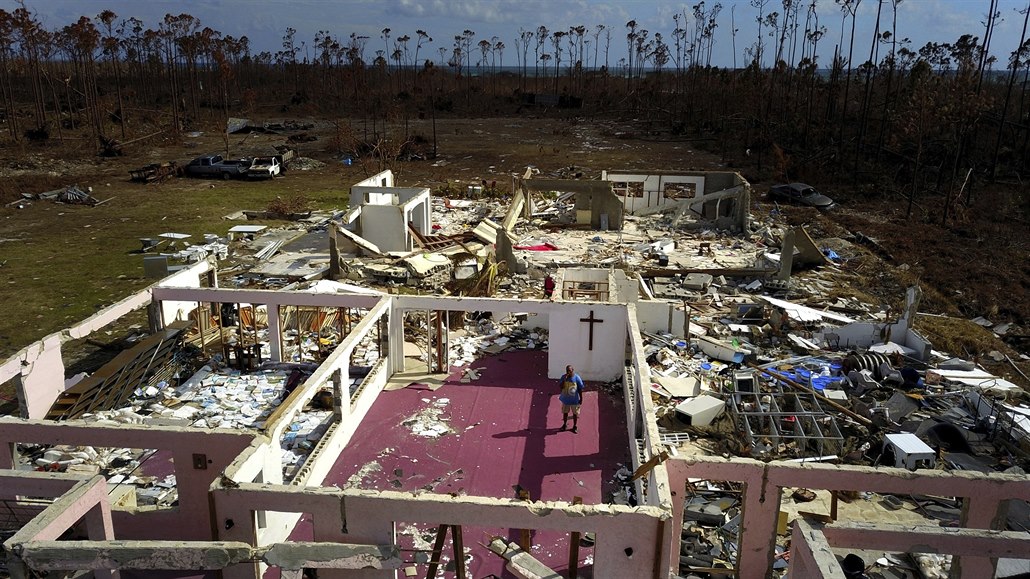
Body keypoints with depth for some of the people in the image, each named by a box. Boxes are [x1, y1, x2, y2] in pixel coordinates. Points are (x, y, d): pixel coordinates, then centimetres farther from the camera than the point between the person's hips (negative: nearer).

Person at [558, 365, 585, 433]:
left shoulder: (577, 378, -17)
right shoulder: (563, 377, -12)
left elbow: (580, 389, -8)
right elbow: (560, 387, -15)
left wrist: (581, 399, -5)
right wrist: (564, 380, -28)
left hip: (575, 400, -2)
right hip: (565, 399, 2)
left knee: (575, 413, 13)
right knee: (565, 412, 18)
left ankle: (574, 426, 31)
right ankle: (564, 424, 39)